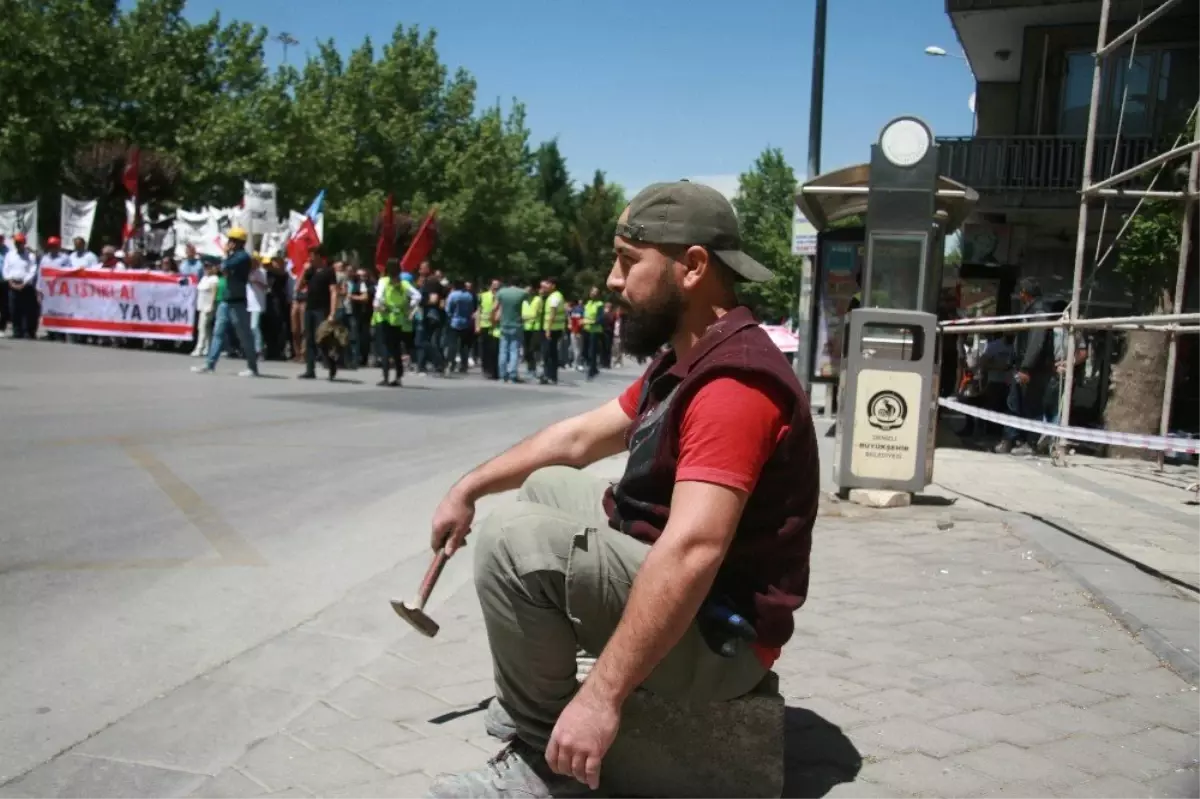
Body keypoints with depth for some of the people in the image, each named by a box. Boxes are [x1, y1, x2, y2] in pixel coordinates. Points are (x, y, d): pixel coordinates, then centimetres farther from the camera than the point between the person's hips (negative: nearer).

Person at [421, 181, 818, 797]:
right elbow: (578, 437, 16)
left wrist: (602, 696, -34)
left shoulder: (735, 382, -25)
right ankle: (534, 699, 17)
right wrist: (468, 488, 16)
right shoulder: (685, 360, 9)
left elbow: (691, 553, -35)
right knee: (546, 487, 18)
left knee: (512, 536, -21)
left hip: (717, 632, -10)